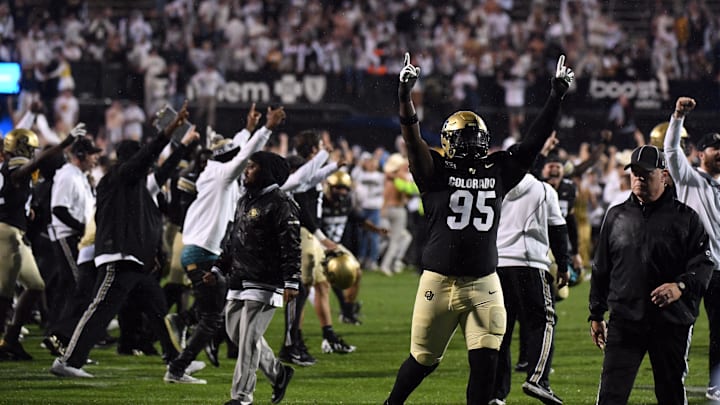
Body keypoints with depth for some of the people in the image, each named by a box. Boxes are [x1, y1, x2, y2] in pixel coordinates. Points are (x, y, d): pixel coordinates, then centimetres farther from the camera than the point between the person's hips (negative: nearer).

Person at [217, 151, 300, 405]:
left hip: (265, 283, -9)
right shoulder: (245, 201, 17)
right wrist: (219, 268, 21)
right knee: (235, 332, 12)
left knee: (249, 338, -9)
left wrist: (291, 283, -21)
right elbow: (232, 239, 26)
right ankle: (278, 373, 27)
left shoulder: (280, 204, -11)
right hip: (239, 280, 9)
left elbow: (291, 246, -16)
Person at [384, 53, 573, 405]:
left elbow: (534, 140, 9)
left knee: (485, 363, -5)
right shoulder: (437, 171, -2)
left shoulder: (497, 171, 8)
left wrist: (556, 97, 4)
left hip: (483, 285, 3)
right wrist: (404, 96, -30)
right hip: (439, 282, -3)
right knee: (423, 360, 8)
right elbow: (412, 138, -15)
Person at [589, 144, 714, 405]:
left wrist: (681, 286, -23)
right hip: (624, 322, 2)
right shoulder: (616, 216, 13)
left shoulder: (685, 218, 3)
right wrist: (596, 314, 16)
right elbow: (601, 268, 18)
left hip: (672, 323, -1)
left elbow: (704, 264, -3)